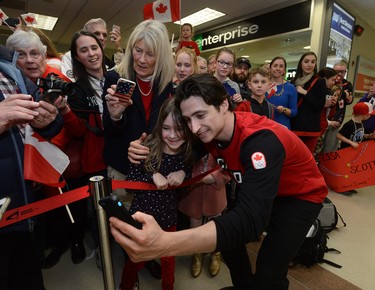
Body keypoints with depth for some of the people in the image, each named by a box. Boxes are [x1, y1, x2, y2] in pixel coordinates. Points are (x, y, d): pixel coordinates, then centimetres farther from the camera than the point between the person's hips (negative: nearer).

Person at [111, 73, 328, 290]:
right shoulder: (211, 131, -16)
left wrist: (166, 243, -60)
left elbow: (251, 218, -48)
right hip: (259, 192, 6)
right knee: (229, 239, 7)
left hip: (301, 196, -5)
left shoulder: (261, 139, -38)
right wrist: (148, 151, -23)